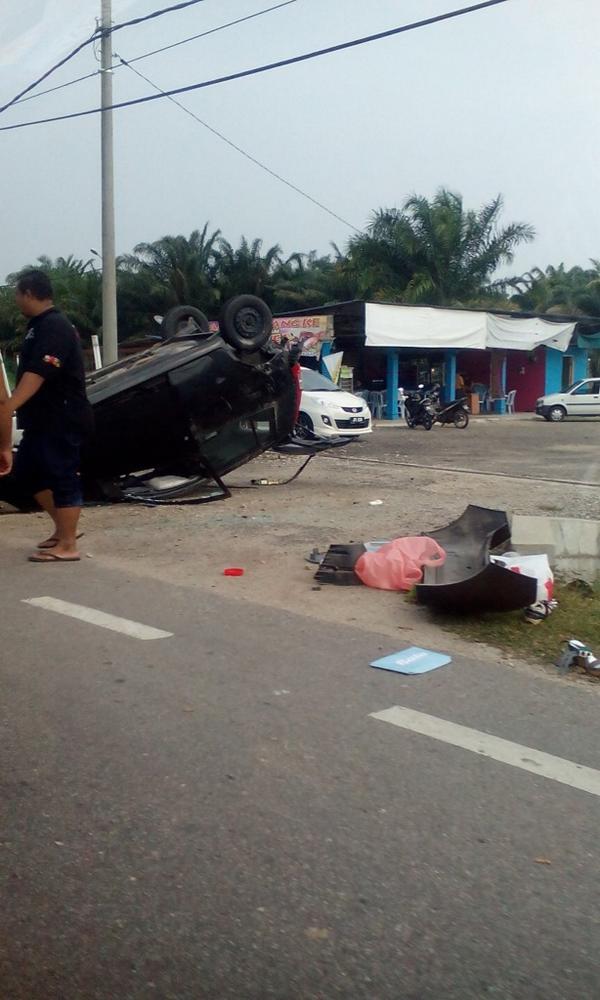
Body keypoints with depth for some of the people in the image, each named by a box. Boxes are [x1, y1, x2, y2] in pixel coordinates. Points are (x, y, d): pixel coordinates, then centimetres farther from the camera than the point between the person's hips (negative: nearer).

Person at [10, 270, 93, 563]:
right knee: (26, 472, 15)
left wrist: (9, 407, -39)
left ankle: (67, 546, 1)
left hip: (63, 420, -10)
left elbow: (37, 374, -30)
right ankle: (63, 528, 25)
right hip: (44, 419, 11)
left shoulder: (54, 327, -18)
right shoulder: (41, 325, 15)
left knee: (62, 477, -6)